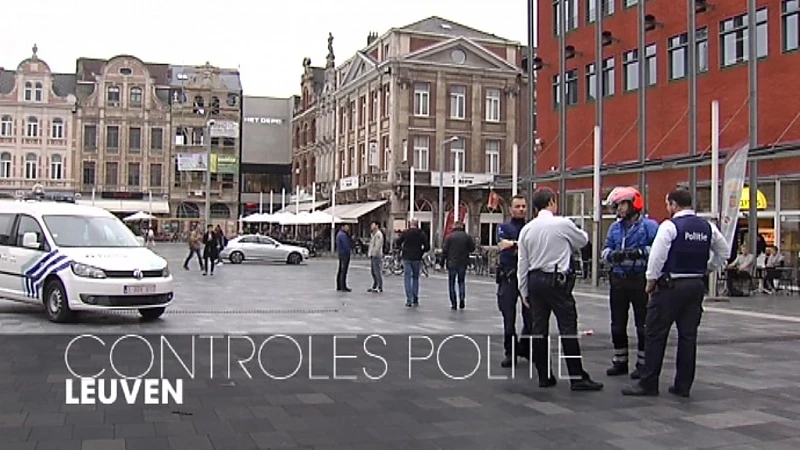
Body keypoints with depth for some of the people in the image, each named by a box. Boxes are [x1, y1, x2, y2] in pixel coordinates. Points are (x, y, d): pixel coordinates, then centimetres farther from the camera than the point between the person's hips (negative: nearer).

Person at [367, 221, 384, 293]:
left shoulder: (378, 234, -12)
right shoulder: (373, 234, 19)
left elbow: (377, 246, -19)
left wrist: (374, 253, -20)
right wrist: (370, 253, 15)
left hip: (376, 255, -10)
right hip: (372, 255, 10)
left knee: (378, 272, -8)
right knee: (373, 271, 14)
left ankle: (380, 288, -5)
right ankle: (374, 286, 21)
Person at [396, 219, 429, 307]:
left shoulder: (405, 233, -4)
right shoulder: (421, 234, -1)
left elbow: (398, 243, -4)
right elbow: (427, 247, -4)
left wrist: (402, 250, 12)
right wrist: (421, 252, 11)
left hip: (407, 258, -1)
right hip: (417, 259, 1)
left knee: (407, 278, 2)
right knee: (415, 278, 14)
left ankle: (409, 300, -7)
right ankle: (415, 300, 12)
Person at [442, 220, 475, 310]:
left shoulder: (449, 236, -6)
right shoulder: (467, 236, -1)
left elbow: (444, 250, -8)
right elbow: (472, 248, 3)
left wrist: (443, 260, 1)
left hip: (452, 263, -2)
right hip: (463, 263, 2)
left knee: (451, 283, 8)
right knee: (462, 281, 18)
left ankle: (453, 304, 6)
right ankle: (462, 298, -3)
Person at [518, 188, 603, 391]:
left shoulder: (527, 229, 5)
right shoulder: (563, 224, -8)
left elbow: (522, 264, 8)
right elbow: (583, 240, 10)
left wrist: (525, 292, 15)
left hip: (534, 280, 5)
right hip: (557, 280, -5)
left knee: (539, 328, 8)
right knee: (568, 328, -2)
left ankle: (544, 375, 15)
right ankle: (577, 377, -1)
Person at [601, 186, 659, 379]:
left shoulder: (649, 225, -6)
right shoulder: (615, 227, 12)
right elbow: (605, 250, 9)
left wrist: (640, 252, -26)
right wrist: (612, 254, -13)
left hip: (641, 279, -6)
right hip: (618, 279, 6)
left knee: (643, 324, 3)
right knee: (617, 324, 12)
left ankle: (643, 363, 13)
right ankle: (620, 361, 24)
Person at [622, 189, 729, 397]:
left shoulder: (670, 226, -12)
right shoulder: (707, 227, 8)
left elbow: (657, 255, -16)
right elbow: (724, 252, 17)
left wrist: (651, 280, -5)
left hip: (670, 286, -6)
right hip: (696, 285, 6)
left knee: (656, 335, 0)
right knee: (688, 336, 9)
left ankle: (648, 383, 2)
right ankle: (683, 385, 14)